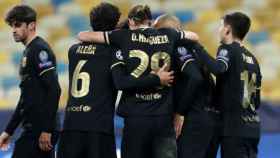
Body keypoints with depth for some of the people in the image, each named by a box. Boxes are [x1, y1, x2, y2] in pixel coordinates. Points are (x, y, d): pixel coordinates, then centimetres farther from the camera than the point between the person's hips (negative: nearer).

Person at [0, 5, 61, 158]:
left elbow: (54, 90, -20)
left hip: (41, 130, -10)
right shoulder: (28, 52, 20)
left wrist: (46, 130, -23)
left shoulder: (40, 50, -10)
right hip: (32, 128, 10)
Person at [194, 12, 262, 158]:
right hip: (252, 127, 7)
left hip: (235, 127, -7)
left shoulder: (228, 49, -6)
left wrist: (196, 45, -21)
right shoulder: (252, 58, 16)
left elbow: (218, 68, -29)